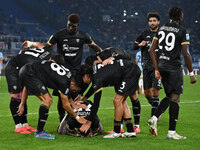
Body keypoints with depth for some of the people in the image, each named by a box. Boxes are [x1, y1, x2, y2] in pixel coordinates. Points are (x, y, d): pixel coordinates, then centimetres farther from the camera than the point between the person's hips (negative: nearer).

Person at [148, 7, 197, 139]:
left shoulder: (162, 29, 11)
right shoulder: (182, 31, -7)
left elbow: (152, 50, 10)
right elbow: (186, 54, -12)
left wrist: (157, 69, 14)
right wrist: (191, 74, -6)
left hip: (162, 65, 6)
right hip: (174, 68, -6)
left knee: (169, 96, 19)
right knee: (174, 99, -2)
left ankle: (154, 118, 2)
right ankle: (171, 132, -1)